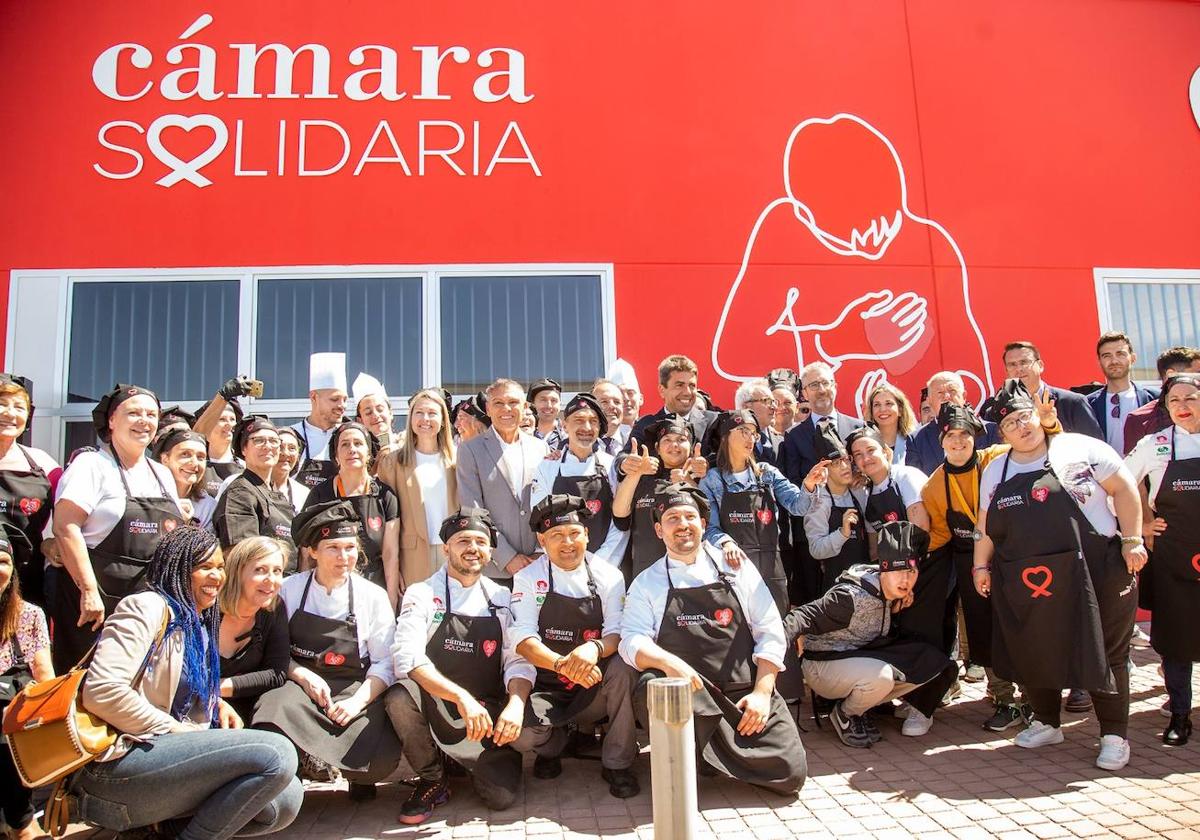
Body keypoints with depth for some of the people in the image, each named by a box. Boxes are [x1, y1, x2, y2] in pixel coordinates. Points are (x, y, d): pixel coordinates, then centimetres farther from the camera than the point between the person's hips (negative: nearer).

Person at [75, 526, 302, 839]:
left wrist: (218, 704, 4)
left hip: (170, 755, 9)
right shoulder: (148, 608, -8)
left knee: (287, 800, -10)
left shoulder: (198, 626, 18)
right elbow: (101, 691, -20)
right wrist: (176, 730, -15)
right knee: (277, 753, -25)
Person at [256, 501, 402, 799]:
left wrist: (358, 701, -15)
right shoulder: (289, 590, 2)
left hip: (355, 689, 0)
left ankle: (356, 775, 14)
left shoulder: (373, 596, 1)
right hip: (299, 684, 0)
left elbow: (384, 662, 0)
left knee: (378, 762, -24)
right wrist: (303, 675, -16)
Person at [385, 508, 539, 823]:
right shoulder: (422, 594, -4)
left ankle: (477, 761, 18)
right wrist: (461, 697, -32)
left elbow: (518, 661, -1)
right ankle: (431, 780, -4)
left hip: (488, 714, 2)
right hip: (434, 709, -1)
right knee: (400, 698, -33)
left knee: (501, 797, -19)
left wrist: (516, 703, -23)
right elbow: (408, 658, -19)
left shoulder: (502, 599, 6)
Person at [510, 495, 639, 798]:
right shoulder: (528, 578, -4)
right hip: (546, 686, 0)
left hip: (596, 688, 0)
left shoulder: (609, 576, -2)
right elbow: (523, 639, -15)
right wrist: (563, 664, -34)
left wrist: (594, 648, -35)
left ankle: (617, 764, -9)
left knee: (622, 667, -30)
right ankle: (552, 746, 12)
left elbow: (617, 632, -10)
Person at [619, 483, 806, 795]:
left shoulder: (736, 567, 10)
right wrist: (668, 662, -23)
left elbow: (770, 631, 6)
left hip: (746, 694, 1)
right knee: (650, 688, -32)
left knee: (790, 774, -14)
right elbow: (632, 640, -3)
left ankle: (722, 754, 16)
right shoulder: (647, 582, 9)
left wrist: (762, 692, -4)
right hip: (687, 697, -1)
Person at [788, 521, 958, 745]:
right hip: (824, 666, -8)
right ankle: (844, 715, -2)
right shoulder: (852, 596, -28)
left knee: (930, 662, -5)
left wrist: (898, 608, -4)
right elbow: (800, 618, -34)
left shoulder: (891, 595, -2)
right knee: (880, 676, -36)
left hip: (864, 658, 8)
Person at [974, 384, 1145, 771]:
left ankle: (1114, 735, 20)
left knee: (1104, 652, 5)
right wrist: (981, 565, 12)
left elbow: (1124, 490, -2)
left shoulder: (1079, 448, -2)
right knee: (1032, 654, 11)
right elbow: (986, 523, 16)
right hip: (1025, 584, 4)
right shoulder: (995, 471, 12)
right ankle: (1046, 723, 30)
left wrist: (1132, 540, -8)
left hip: (1094, 572, -4)